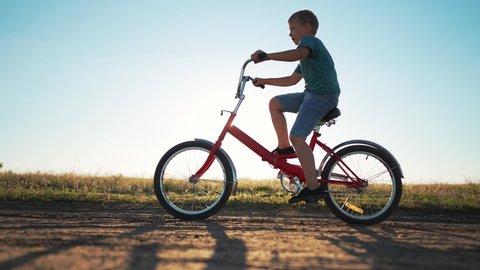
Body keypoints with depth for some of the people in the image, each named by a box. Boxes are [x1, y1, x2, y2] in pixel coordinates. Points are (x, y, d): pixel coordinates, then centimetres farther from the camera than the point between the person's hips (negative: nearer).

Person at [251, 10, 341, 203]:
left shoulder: (310, 40, -2)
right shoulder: (307, 55, 28)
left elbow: (298, 53, -27)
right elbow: (292, 80, 30)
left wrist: (267, 56, -30)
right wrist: (265, 81, 28)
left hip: (323, 95, -10)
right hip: (311, 94, 10)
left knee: (297, 136, -21)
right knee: (275, 103, 12)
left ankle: (313, 187, -23)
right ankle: (284, 147, 14)